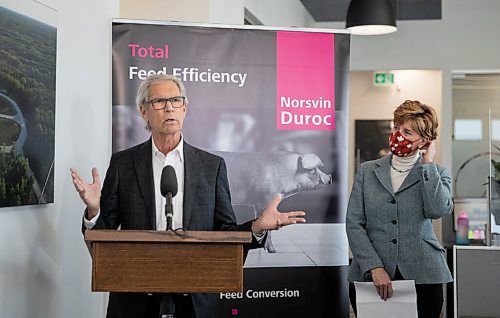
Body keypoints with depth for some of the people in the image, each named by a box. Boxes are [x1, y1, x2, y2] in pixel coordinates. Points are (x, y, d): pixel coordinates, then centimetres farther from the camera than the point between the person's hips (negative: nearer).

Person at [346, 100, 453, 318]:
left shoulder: (436, 174, 7)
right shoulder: (367, 171, 7)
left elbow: (438, 210, -15)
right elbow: (354, 224, -1)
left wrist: (427, 162, -6)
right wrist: (374, 267, -13)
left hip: (422, 276, 0)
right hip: (369, 277, 1)